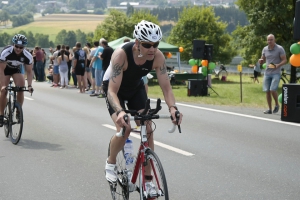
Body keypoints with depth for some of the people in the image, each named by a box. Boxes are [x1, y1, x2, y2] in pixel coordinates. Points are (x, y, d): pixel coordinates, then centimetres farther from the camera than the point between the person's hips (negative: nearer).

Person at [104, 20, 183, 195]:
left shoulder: (158, 56, -28)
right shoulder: (121, 54, -39)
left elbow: (166, 86, -26)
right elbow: (112, 91, -41)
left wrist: (172, 107, -45)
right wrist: (120, 111, -59)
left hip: (136, 88, 4)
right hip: (115, 89, -4)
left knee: (147, 129, -10)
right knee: (124, 129, -24)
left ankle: (147, 180, 1)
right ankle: (111, 162, 7)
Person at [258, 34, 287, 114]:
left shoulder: (280, 49, -5)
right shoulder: (265, 49, 9)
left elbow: (284, 60, -4)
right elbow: (263, 60, 19)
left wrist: (278, 65, -23)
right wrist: (260, 61, -5)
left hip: (276, 73, -5)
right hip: (267, 73, 5)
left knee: (273, 90, -17)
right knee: (267, 91, 1)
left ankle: (277, 105, 6)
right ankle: (269, 109, 9)